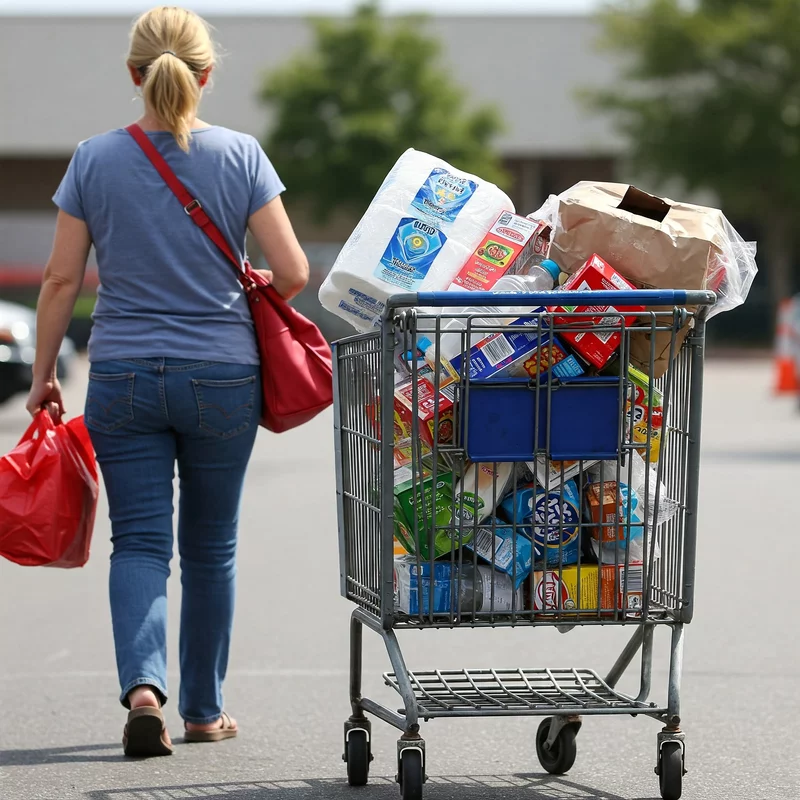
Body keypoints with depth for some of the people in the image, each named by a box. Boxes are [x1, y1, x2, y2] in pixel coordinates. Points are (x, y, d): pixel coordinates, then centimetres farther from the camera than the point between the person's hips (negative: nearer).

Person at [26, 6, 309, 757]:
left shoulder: (95, 160, -3)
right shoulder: (240, 155, -5)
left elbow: (61, 279, -2)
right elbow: (292, 273, -8)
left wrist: (43, 374, 8)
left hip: (123, 378, 0)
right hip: (222, 381, 0)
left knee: (139, 541, 4)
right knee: (210, 546, 13)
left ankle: (143, 683, -20)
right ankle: (204, 710, 23)